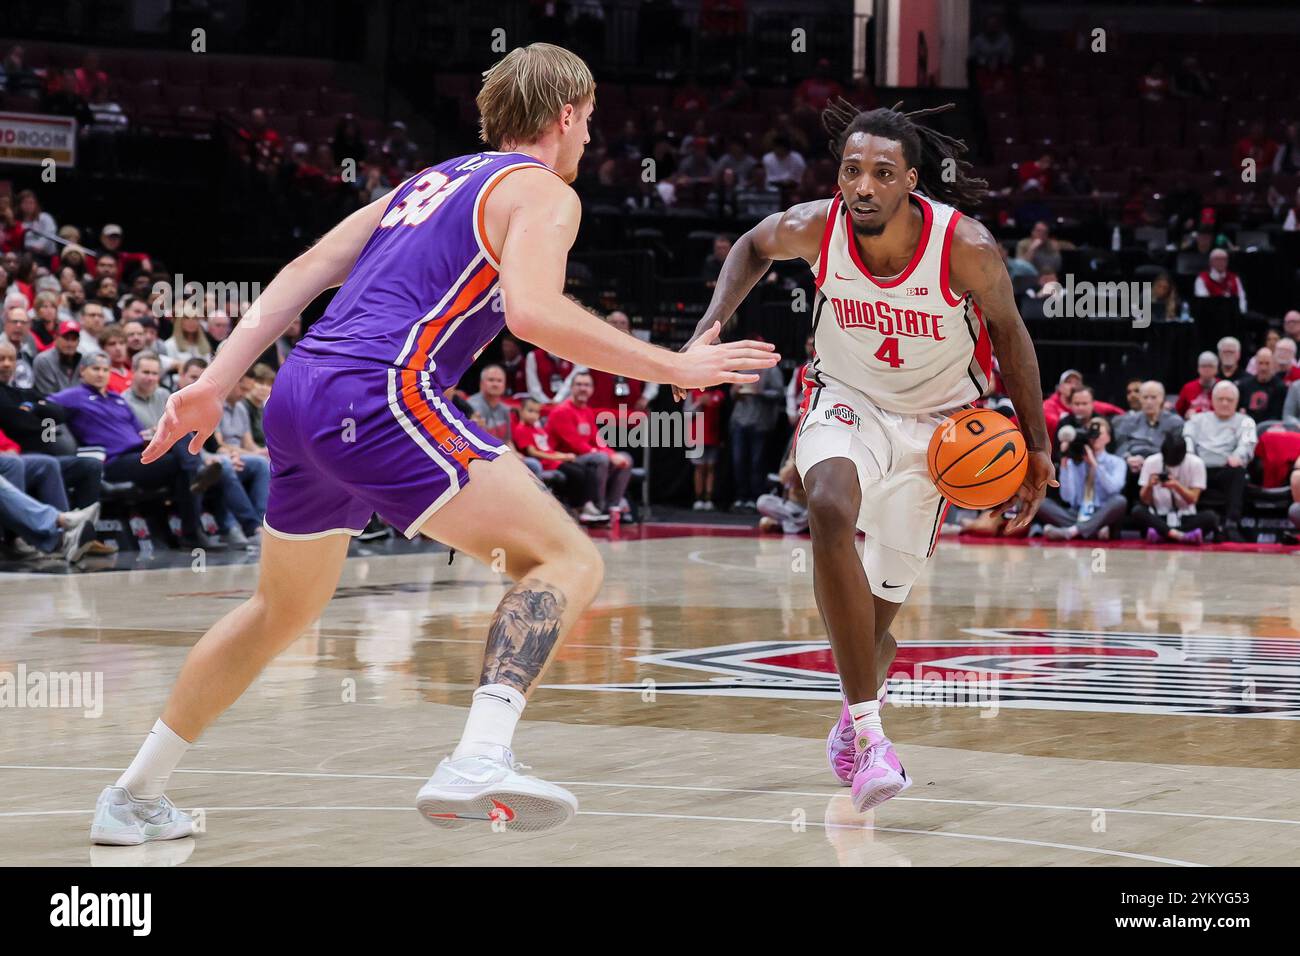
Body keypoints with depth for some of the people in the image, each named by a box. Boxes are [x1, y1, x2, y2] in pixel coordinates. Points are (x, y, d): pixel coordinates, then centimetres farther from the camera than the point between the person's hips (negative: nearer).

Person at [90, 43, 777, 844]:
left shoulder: (432, 181, 28)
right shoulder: (541, 191, 4)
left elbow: (300, 275, 22)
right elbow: (533, 310, -16)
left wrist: (214, 384, 19)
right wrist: (672, 367, -10)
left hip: (300, 399, 9)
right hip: (379, 398, -9)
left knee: (282, 611, 27)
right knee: (568, 560, -9)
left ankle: (135, 798, 34)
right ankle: (480, 762, -29)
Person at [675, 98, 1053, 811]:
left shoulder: (966, 247, -26)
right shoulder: (813, 228, -21)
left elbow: (1009, 332, -7)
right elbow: (753, 248, 5)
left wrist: (1036, 443, -5)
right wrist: (714, 322, -9)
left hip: (935, 423, 0)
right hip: (846, 403, 0)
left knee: (878, 615, 4)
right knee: (831, 510, -36)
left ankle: (854, 719, 42)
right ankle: (868, 729, -33)